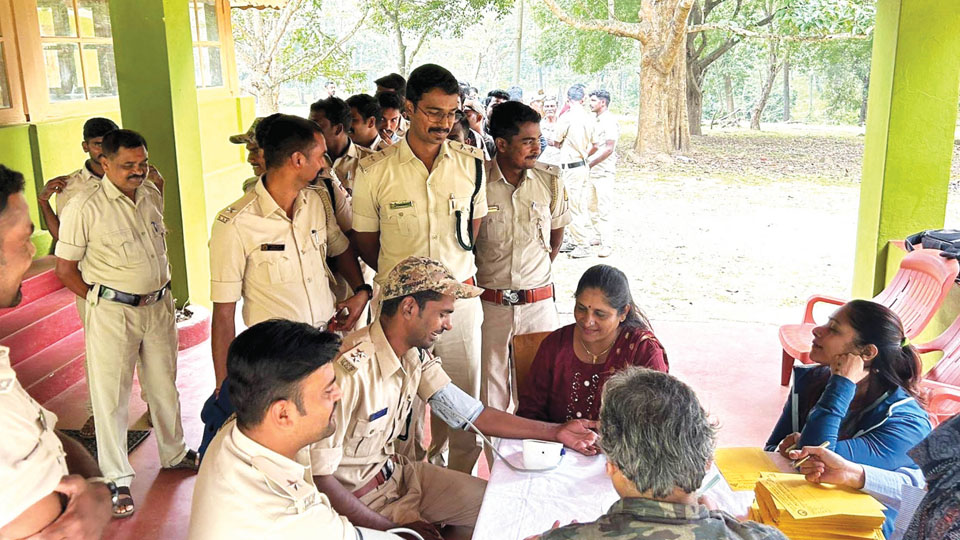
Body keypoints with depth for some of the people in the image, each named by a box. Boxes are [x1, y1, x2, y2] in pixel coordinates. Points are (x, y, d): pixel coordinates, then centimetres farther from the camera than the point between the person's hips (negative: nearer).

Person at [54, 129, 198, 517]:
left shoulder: (152, 195, 5)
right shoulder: (84, 207, -13)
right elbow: (65, 269, -8)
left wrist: (161, 289, 11)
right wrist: (106, 300, -5)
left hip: (159, 306, 6)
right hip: (112, 313, -5)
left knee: (164, 384, 17)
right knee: (110, 396, 3)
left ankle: (174, 454, 36)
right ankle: (118, 479, 16)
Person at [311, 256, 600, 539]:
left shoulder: (416, 355, -3)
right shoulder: (350, 369, -29)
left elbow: (471, 413, 0)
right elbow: (319, 476, -26)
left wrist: (555, 432, -2)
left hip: (395, 471, 8)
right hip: (353, 500, -8)